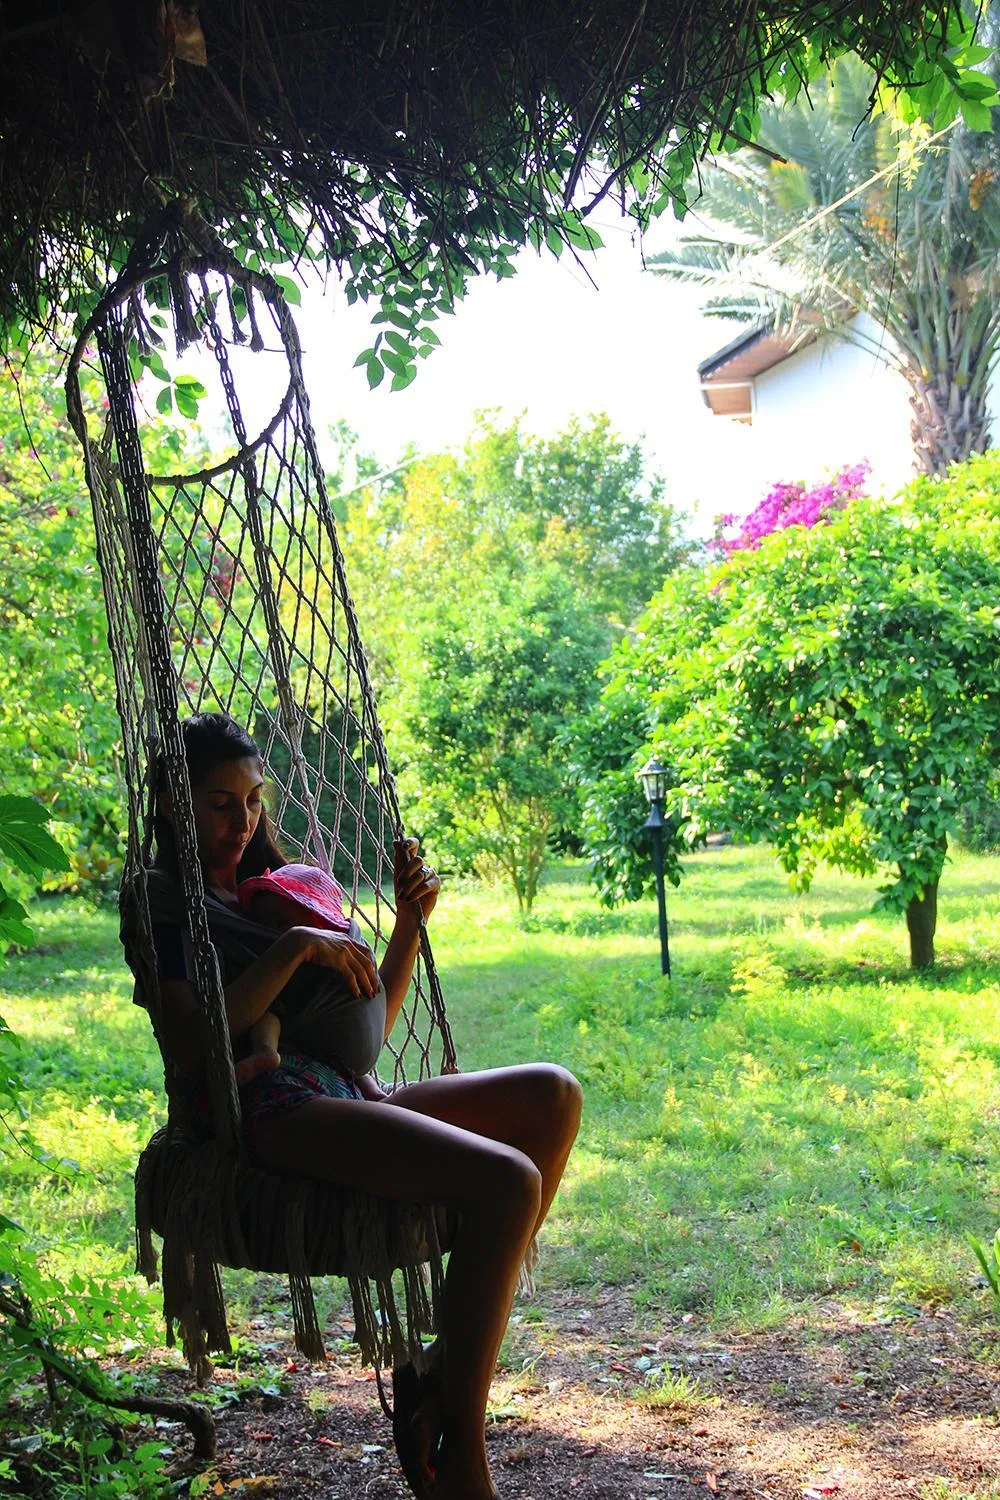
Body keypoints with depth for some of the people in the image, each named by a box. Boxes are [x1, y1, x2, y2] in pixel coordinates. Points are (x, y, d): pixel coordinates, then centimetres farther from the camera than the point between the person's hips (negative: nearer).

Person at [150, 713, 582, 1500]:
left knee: (552, 1092, -11)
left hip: (344, 1099, 8)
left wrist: (411, 920, 13)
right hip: (271, 1115, -8)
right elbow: (189, 1048, -13)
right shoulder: (163, 903, 4)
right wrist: (293, 948, -16)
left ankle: (445, 1368, -12)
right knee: (508, 1178, -25)